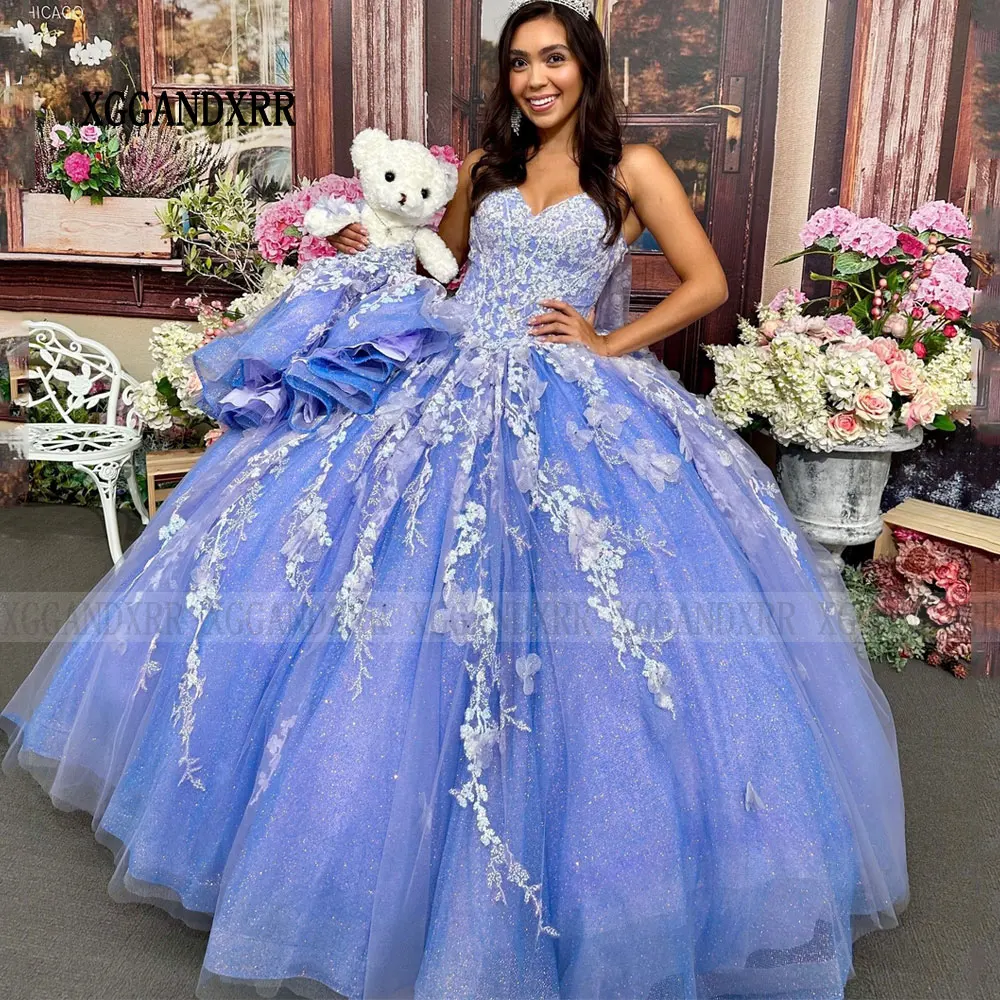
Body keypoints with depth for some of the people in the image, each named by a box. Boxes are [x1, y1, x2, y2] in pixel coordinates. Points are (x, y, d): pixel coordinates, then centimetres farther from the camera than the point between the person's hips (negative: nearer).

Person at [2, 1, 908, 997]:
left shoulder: (631, 167, 6)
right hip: (441, 383, 5)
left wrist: (609, 343, -6)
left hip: (568, 408, -4)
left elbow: (707, 282, 2)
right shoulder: (484, 166, 19)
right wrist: (372, 256, 15)